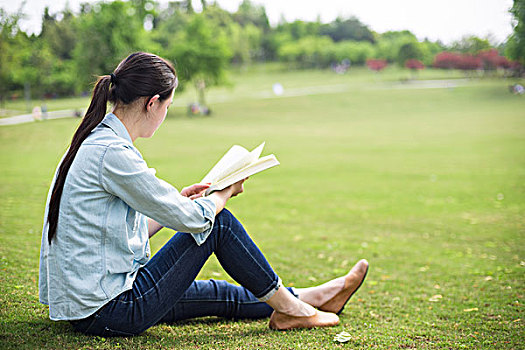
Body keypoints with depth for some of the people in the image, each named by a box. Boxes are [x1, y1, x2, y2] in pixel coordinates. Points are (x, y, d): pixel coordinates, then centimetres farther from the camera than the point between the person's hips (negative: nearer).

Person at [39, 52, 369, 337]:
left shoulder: (94, 143, 9)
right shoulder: (112, 153, -22)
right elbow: (193, 219, -17)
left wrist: (178, 203, 11)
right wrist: (226, 192, 2)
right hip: (112, 314, -9)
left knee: (218, 294, 19)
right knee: (219, 222, -4)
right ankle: (286, 308, 11)